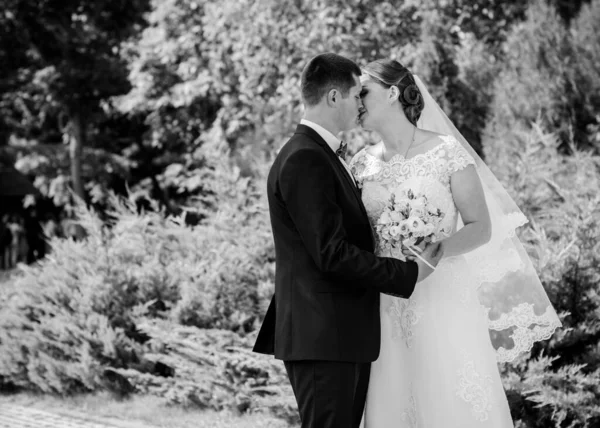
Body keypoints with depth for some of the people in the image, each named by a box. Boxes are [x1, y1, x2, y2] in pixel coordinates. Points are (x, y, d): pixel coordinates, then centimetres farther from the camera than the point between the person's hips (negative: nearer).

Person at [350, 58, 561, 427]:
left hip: (444, 301, -4)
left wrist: (438, 249, -21)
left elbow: (481, 227, -4)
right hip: (388, 310, 4)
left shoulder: (446, 151, -4)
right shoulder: (362, 164, 9)